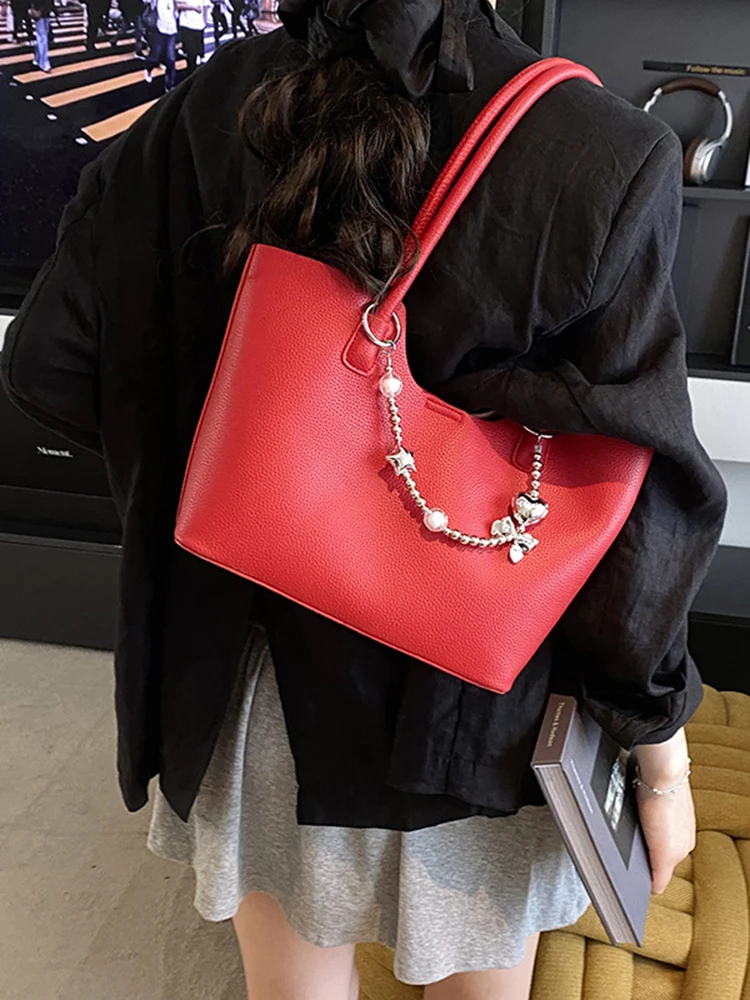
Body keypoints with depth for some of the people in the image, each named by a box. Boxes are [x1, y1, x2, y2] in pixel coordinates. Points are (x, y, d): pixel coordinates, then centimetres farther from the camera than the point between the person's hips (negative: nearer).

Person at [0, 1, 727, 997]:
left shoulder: (194, 120, -10)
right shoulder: (608, 161, -20)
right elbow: (640, 507, -17)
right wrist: (661, 753, -3)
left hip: (244, 681, 3)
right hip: (474, 717, -2)